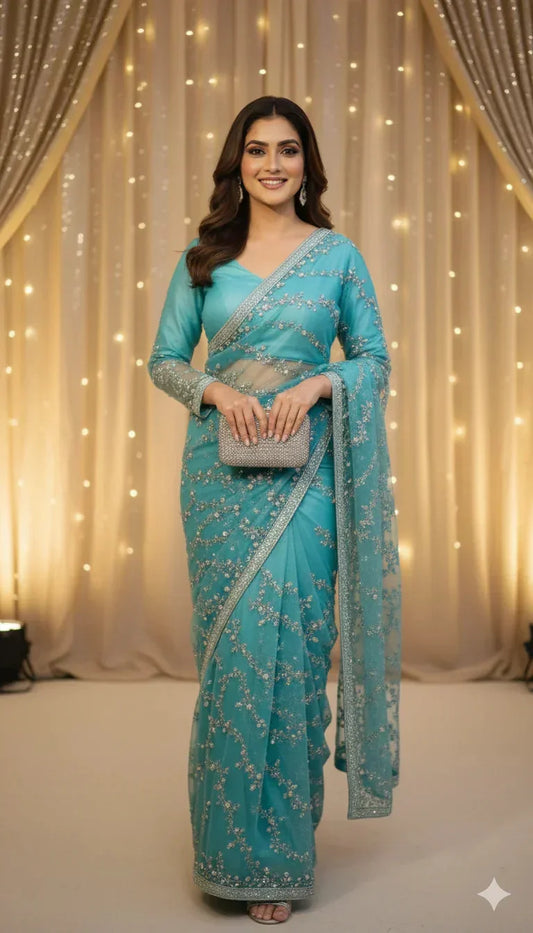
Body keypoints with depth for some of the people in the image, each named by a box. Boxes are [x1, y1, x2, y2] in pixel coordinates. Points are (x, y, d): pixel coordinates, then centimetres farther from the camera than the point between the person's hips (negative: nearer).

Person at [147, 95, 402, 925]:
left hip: (307, 473, -1)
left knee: (290, 646, -3)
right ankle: (235, 847, 20)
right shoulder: (203, 258, 9)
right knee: (229, 648, 3)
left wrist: (318, 384, -13)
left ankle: (278, 853, 14)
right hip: (221, 471, 1)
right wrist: (216, 391, -12)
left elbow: (376, 360, 6)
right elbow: (164, 360, 8)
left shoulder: (340, 256, 6)